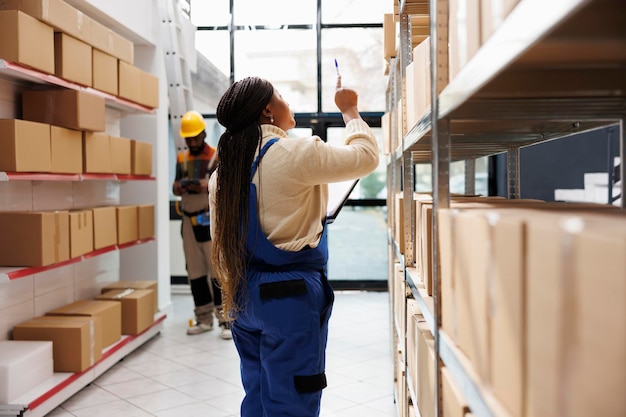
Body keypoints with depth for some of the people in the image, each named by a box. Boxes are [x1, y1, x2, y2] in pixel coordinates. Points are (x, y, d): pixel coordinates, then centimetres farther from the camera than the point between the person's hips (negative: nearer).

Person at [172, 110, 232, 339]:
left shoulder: (218, 156, -3)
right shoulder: (181, 158, 12)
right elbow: (175, 187, 15)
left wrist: (207, 186, -23)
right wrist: (181, 186, -9)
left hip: (212, 219, -5)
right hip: (189, 220, 5)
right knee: (195, 271, 8)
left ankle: (225, 318, -2)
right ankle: (203, 318, 18)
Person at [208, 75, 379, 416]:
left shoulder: (224, 168, 6)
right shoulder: (296, 154, -15)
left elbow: (221, 241, 11)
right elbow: (366, 157, -5)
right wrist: (349, 110, 10)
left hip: (244, 295, 7)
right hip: (291, 293, -7)